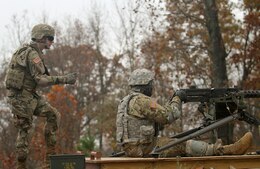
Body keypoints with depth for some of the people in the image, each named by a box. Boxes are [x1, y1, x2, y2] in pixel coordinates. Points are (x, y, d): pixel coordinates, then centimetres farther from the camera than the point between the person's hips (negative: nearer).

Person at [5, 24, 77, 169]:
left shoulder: (27, 51, 14)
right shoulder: (32, 54, -18)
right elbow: (40, 80, -24)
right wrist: (64, 79, -25)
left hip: (30, 95, 10)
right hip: (21, 97, -10)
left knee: (53, 115, 5)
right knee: (24, 130, -4)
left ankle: (51, 156, 5)